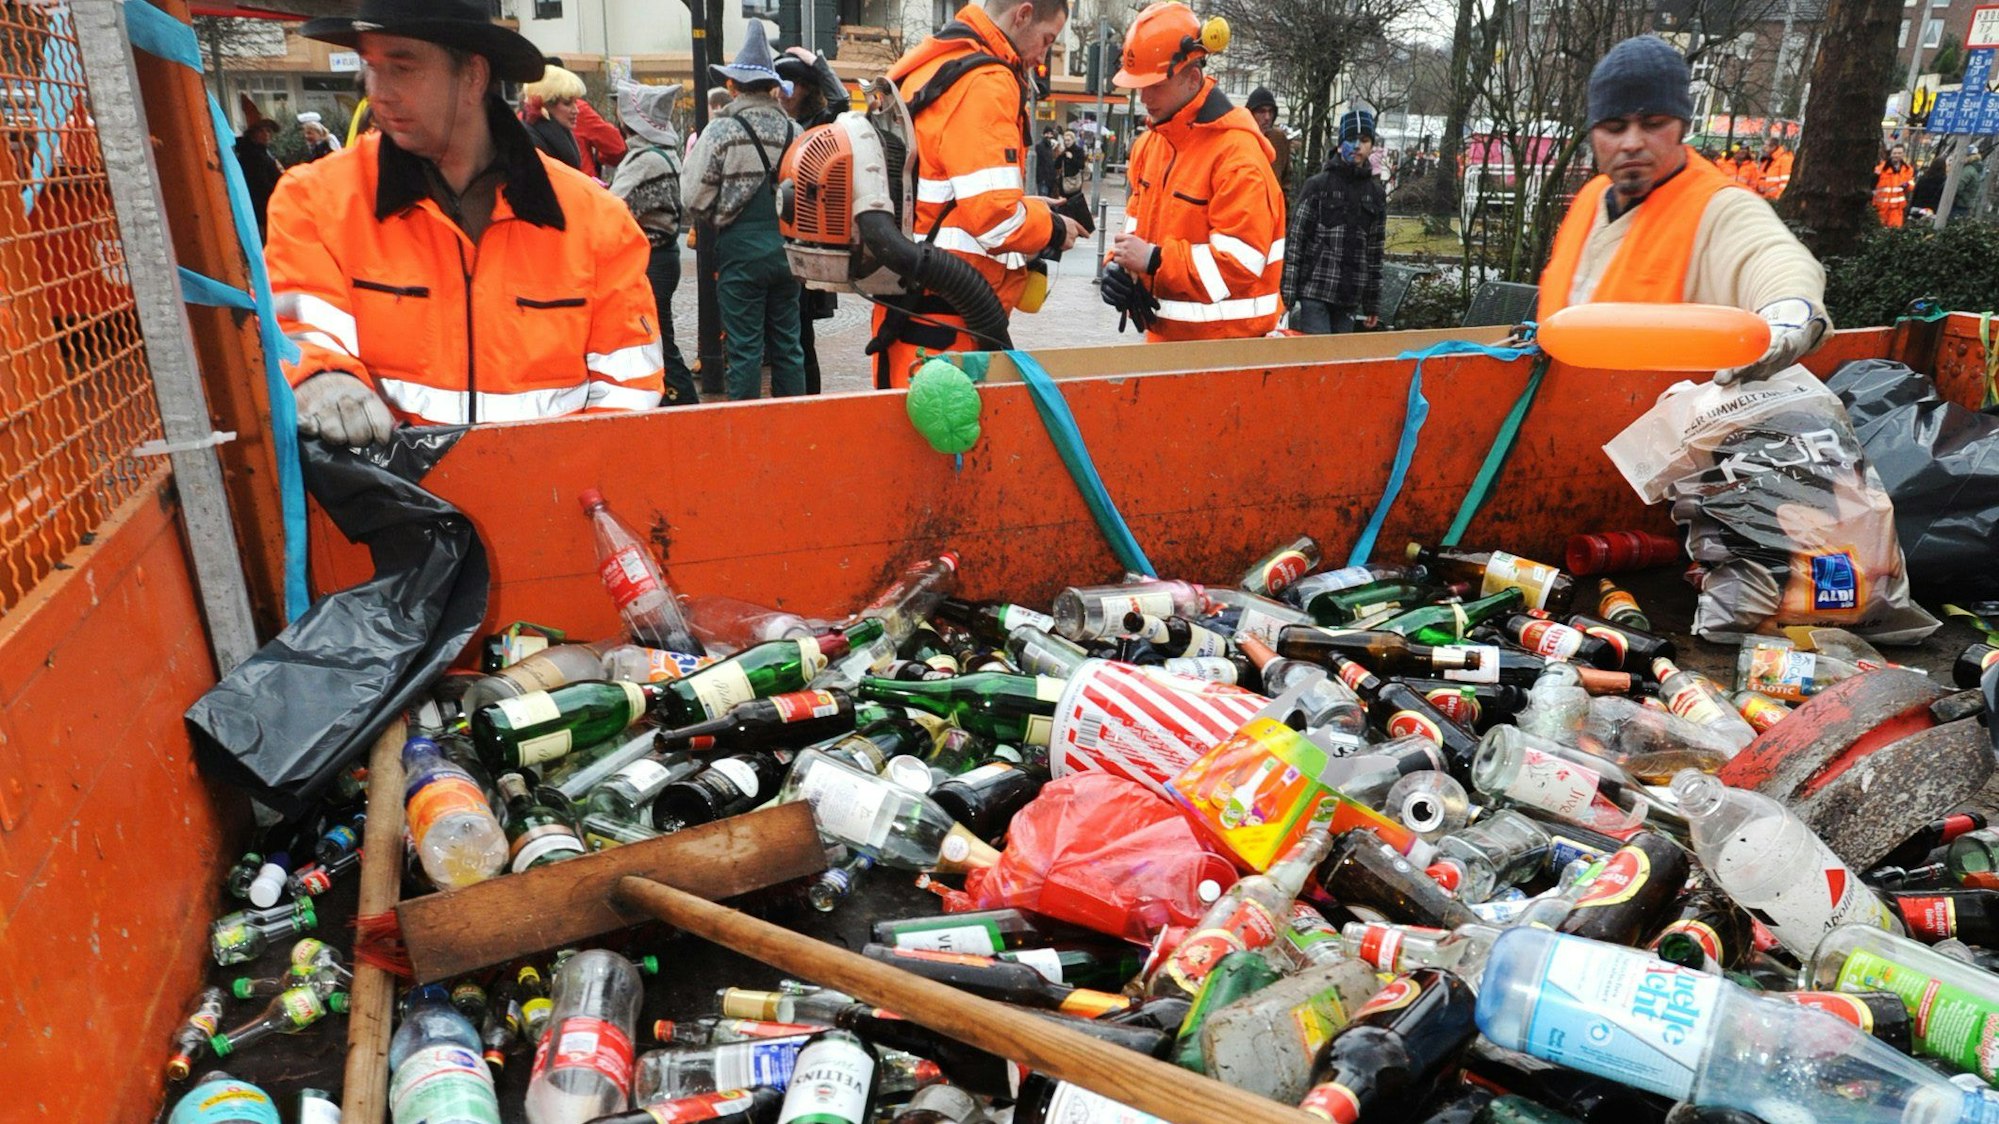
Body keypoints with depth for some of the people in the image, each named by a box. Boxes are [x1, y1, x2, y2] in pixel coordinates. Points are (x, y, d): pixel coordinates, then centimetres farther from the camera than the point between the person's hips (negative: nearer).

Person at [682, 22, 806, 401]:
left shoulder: (720, 130, -9)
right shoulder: (793, 131, 2)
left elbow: (695, 200, -9)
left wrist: (691, 156, 8)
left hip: (740, 248, -4)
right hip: (785, 247, 4)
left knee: (745, 348, 2)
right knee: (787, 344, 11)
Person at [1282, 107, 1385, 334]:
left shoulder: (1375, 194, 13)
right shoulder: (1317, 186, 0)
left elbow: (1375, 251, 16)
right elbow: (1294, 241, -4)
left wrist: (1372, 304, 14)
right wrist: (1287, 295, -11)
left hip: (1349, 299, 5)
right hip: (1314, 293, -4)